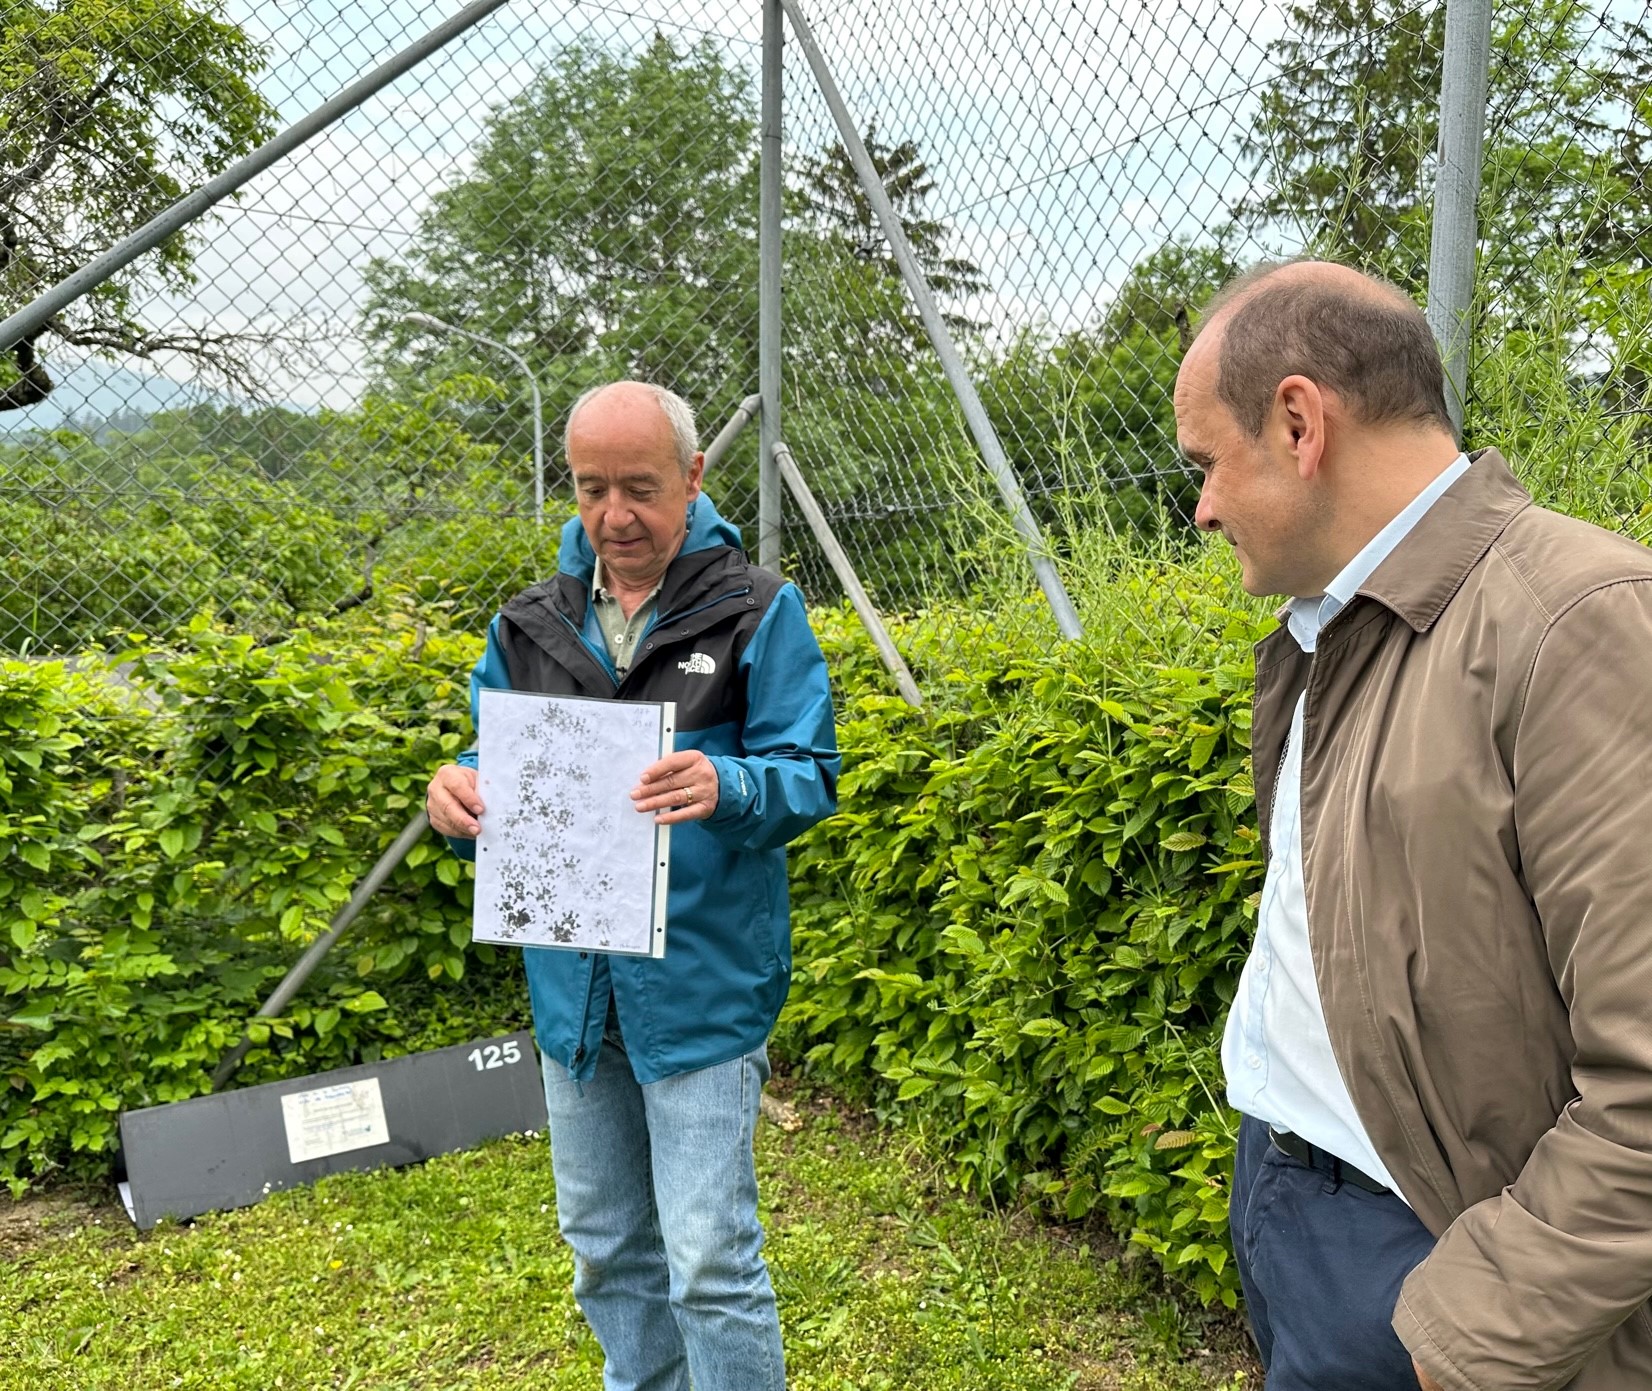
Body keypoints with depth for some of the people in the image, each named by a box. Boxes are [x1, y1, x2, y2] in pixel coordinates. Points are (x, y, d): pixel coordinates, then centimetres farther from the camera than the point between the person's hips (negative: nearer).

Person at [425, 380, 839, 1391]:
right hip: (574, 987, 6)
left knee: (710, 1263, 0)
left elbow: (812, 775, -11)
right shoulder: (532, 625, 6)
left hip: (703, 990, -5)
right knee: (607, 1246, 21)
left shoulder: (757, 613, -7)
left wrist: (726, 787, -32)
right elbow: (499, 772, 10)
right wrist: (459, 792, -14)